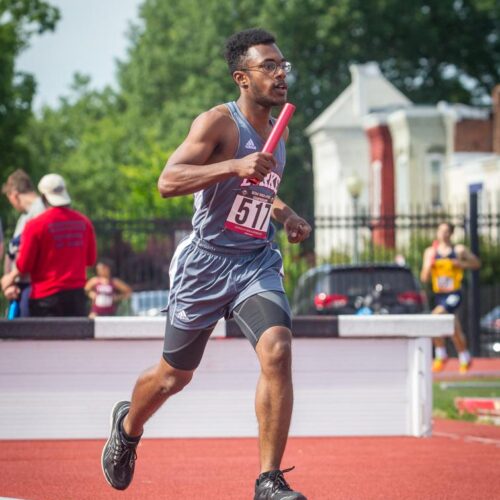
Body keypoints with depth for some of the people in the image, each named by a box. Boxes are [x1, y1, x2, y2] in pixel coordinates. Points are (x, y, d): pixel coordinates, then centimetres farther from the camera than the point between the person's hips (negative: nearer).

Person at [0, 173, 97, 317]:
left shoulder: (36, 225, -12)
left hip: (46, 295, -4)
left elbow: (24, 264, -7)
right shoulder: (84, 222, 1)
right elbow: (90, 259, 10)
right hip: (77, 293, 4)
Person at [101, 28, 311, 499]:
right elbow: (167, 182, -26)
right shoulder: (218, 122, -13)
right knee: (174, 375, 11)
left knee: (277, 350, -22)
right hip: (205, 263, -4)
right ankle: (127, 426, 46)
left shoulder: (275, 131, 11)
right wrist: (234, 166, -36)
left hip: (256, 262, 4)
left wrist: (284, 214, 13)